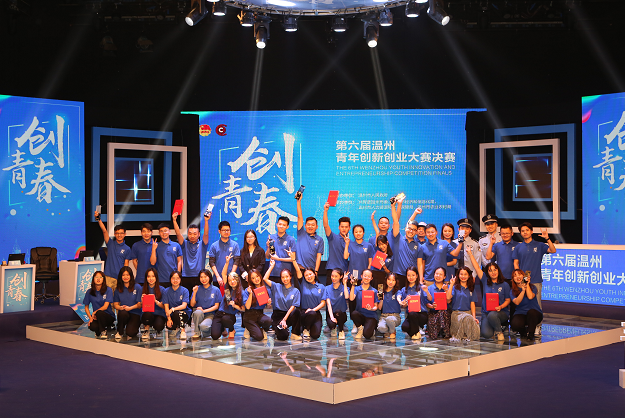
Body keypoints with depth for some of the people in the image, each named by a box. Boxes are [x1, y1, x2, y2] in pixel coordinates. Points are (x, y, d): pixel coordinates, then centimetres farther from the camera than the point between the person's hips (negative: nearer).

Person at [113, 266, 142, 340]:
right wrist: (121, 307, -13)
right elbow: (115, 304, 9)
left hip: (135, 314, -3)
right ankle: (119, 332, -8)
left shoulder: (137, 287, -1)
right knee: (122, 313, -37)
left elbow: (140, 304, -4)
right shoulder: (119, 289, 9)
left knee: (130, 333, -26)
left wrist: (130, 308, -19)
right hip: (123, 313, 3)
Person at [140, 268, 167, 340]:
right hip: (147, 314, 1)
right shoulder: (143, 289, 7)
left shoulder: (161, 289, 2)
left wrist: (156, 301, -20)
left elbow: (164, 306, -1)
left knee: (159, 325, -34)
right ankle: (146, 330, -4)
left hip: (159, 315, -1)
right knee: (147, 314, -36)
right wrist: (142, 301, -17)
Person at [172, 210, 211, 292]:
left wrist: (206, 221, -21)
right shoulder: (185, 244, 13)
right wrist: (174, 220, -10)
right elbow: (178, 234, 2)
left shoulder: (202, 245, 9)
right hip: (186, 277, 1)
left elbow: (206, 234, -6)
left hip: (199, 277, -1)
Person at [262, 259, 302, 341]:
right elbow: (265, 278, -2)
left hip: (289, 315, 1)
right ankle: (278, 329, 11)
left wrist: (284, 319, -14)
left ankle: (295, 334, -17)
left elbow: (293, 307, -3)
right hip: (277, 315, -1)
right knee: (283, 336, -26)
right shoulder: (277, 287, 10)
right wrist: (272, 266, 4)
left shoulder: (295, 291, 6)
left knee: (297, 311, -36)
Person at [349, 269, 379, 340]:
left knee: (367, 335, -27)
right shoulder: (357, 289, 5)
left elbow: (376, 307, 2)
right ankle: (360, 328, -4)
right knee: (354, 313, -35)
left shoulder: (374, 291, 3)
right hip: (360, 315, 2)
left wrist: (371, 309, -21)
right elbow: (351, 298, -14)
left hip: (371, 316, -2)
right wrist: (353, 285, -17)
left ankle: (371, 328, 11)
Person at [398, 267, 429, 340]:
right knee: (404, 327, -32)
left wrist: (426, 291, -25)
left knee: (412, 314, -37)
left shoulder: (421, 287, 5)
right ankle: (417, 328, 2)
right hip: (410, 315, 1)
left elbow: (430, 299, -7)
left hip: (422, 314, -1)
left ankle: (416, 333, -9)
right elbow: (403, 306, 10)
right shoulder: (404, 290, 13)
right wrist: (405, 302, -13)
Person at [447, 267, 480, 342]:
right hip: (456, 313, -3)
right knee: (467, 318, -36)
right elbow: (448, 297, -11)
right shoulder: (455, 287, 7)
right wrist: (451, 284, -9)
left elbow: (472, 304, 11)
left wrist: (474, 316, -2)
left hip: (468, 312, 3)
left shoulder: (471, 289, 18)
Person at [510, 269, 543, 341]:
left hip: (534, 313, -1)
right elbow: (517, 302, -12)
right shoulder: (512, 291, 6)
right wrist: (523, 290, -18)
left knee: (531, 311, -39)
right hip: (521, 314, 1)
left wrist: (527, 284, -10)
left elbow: (530, 297, -19)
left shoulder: (532, 286, 2)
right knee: (515, 324, -34)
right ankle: (523, 332, 6)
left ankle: (531, 334, -17)